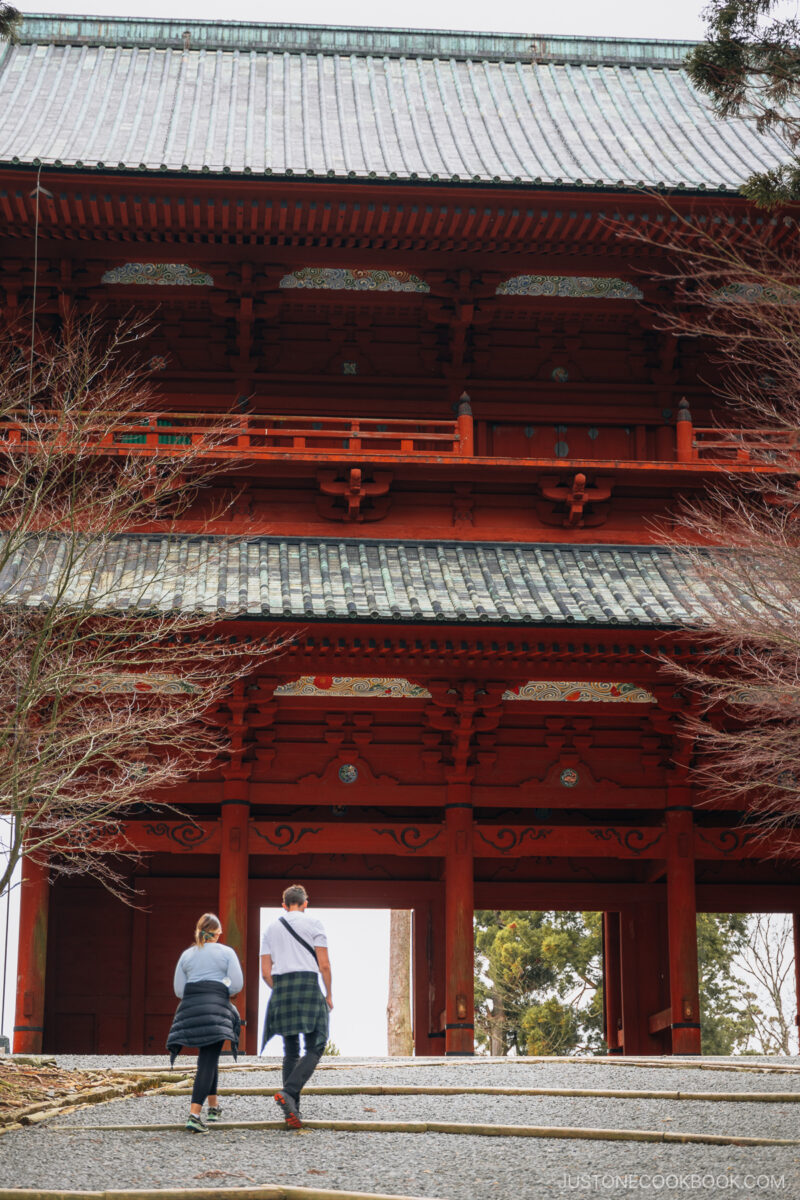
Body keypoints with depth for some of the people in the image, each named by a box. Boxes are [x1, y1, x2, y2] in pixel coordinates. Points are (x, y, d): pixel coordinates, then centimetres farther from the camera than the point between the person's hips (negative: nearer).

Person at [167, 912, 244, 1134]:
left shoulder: (187, 955, 15)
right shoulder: (226, 952, 6)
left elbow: (178, 989, 11)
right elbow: (237, 984, -2)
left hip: (190, 1007, 4)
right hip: (216, 1008, -4)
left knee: (208, 1057, 23)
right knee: (208, 1061, -9)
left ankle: (214, 1107, 29)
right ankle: (194, 1114, -23)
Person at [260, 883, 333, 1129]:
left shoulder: (271, 929, 16)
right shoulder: (312, 923, 4)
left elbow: (265, 972, 11)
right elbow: (324, 964, -3)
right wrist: (329, 994, 7)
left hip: (280, 988, 5)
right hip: (308, 984, -5)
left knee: (291, 1051, 11)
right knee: (314, 1048, -4)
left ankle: (293, 1111, 5)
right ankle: (288, 1092, -26)